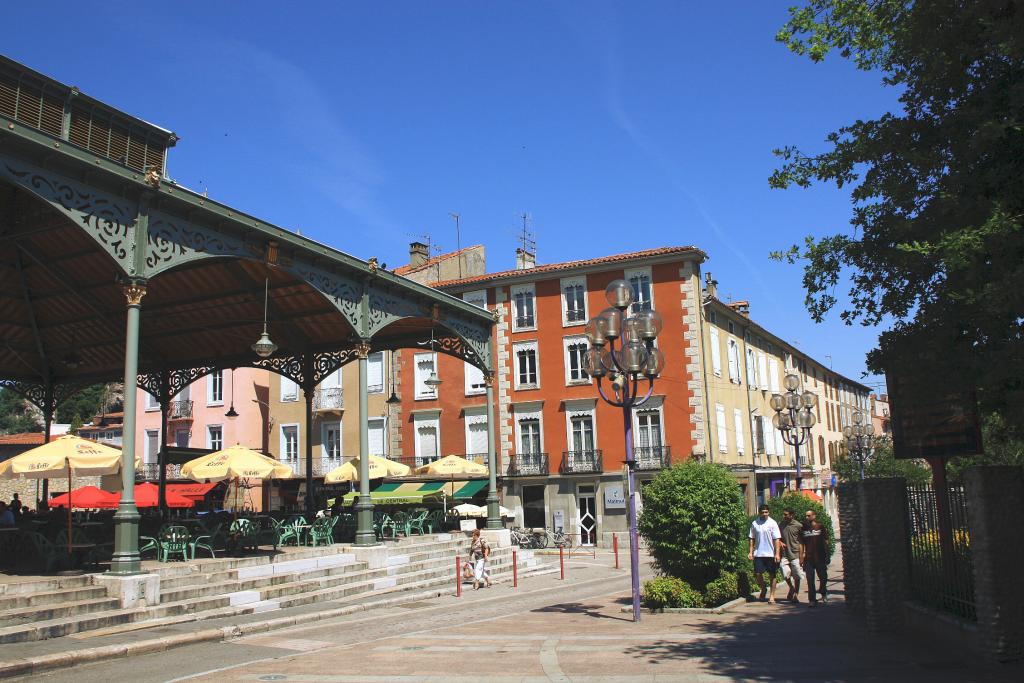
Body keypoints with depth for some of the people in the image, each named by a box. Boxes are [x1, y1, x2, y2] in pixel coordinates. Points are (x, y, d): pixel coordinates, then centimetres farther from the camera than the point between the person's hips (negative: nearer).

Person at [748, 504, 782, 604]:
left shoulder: (773, 523, -4)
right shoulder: (754, 523, 4)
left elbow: (777, 539, -5)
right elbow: (752, 539, 9)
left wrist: (777, 553, -12)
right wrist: (751, 552, 3)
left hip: (771, 554, -2)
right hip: (758, 553, 2)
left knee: (772, 575, 4)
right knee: (757, 574, 1)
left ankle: (772, 596, 13)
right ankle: (763, 589, 27)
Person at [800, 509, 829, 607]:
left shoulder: (820, 527, 1)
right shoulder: (803, 528, 6)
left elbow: (825, 542, 3)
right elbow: (801, 544, 9)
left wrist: (827, 556, 0)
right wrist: (801, 557, 4)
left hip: (820, 557, -1)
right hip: (808, 558, 1)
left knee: (823, 577, 8)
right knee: (810, 580, -1)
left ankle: (823, 593, 37)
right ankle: (812, 600, 3)